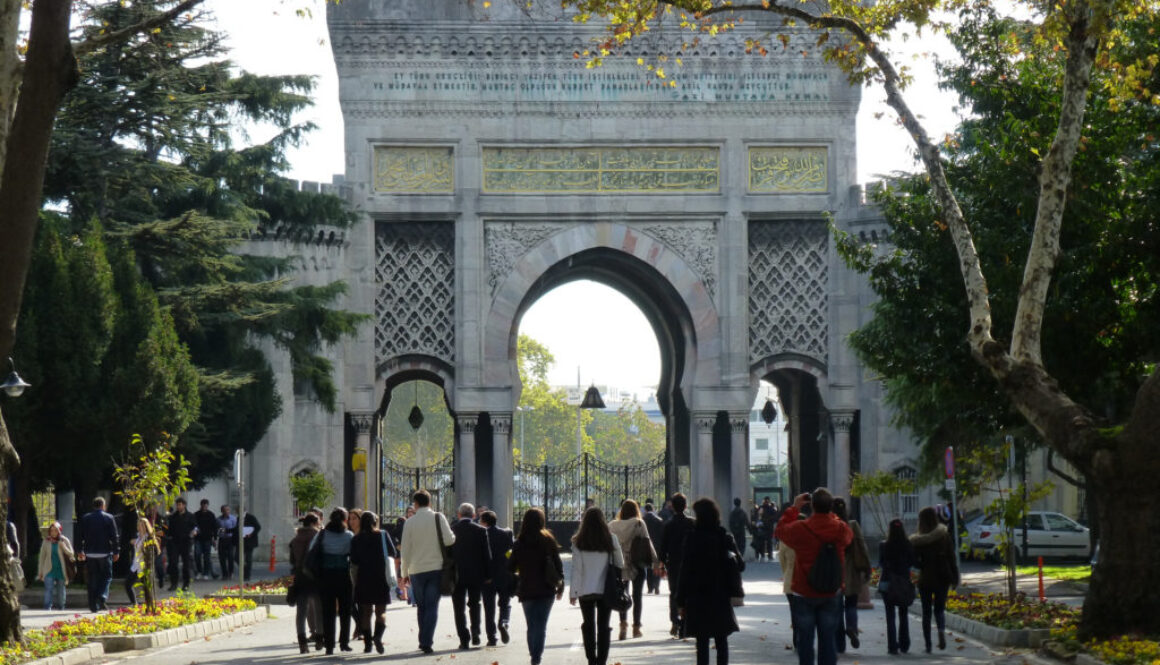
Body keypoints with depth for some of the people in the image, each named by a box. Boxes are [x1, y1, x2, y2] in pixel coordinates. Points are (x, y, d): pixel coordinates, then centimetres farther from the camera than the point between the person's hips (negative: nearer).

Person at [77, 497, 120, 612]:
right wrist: (115, 552, 4)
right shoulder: (109, 518, -1)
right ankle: (102, 597, -16)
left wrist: (80, 551, 16)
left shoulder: (85, 518, 5)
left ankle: (93, 605, 6)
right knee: (106, 576, 8)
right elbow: (114, 537, -2)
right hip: (104, 553, -2)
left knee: (91, 580, 7)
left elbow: (80, 536, 6)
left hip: (90, 554, 2)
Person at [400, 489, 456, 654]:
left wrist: (405, 572, 10)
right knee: (432, 607, -1)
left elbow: (406, 550, 1)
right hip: (436, 567, -1)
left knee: (421, 607, 15)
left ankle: (422, 641, 15)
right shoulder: (438, 518, -4)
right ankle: (427, 642, -12)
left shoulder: (410, 522, -1)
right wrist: (453, 535, 14)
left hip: (416, 570, 1)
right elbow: (449, 540, -10)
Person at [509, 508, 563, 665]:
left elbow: (510, 568, -1)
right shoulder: (549, 541, -5)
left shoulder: (519, 544, -5)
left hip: (527, 590, 0)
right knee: (541, 625, 1)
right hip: (546, 589, 0)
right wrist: (560, 586, 9)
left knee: (531, 626, 13)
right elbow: (558, 565, -1)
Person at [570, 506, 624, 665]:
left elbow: (576, 569, -5)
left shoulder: (578, 542, -5)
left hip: (585, 591, 0)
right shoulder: (610, 540, -4)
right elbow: (620, 564, 2)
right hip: (606, 590, 0)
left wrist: (573, 592, 0)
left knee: (588, 626, 12)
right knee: (604, 627, 4)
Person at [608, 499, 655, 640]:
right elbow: (647, 541, -9)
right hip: (637, 564, -2)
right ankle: (636, 627, 11)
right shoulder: (639, 524, -6)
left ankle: (623, 624, -8)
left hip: (620, 564, 2)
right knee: (637, 595, 9)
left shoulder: (612, 525, 0)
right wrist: (654, 559, -2)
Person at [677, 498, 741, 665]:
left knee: (702, 642, 0)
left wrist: (681, 601, -5)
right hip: (722, 597, 3)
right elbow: (740, 564, 3)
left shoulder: (693, 539, -10)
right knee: (721, 640, 12)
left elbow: (685, 571, -9)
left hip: (698, 597, -3)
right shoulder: (726, 537, 1)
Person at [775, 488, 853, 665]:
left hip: (804, 594, -2)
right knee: (828, 639, 8)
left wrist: (794, 508, 7)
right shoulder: (841, 529, -10)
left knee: (805, 639, 6)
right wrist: (830, 513, 14)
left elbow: (779, 530, 3)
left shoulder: (799, 529, -17)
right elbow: (849, 536, 15)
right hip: (831, 594, 2)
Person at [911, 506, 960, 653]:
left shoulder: (917, 540, -9)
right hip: (942, 578, 1)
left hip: (925, 579, -1)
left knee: (926, 612, 8)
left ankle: (927, 644, 5)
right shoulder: (945, 536, -4)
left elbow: (914, 560, -6)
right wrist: (955, 577, 5)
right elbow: (952, 558, -1)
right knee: (939, 609, 12)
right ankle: (942, 631, -17)